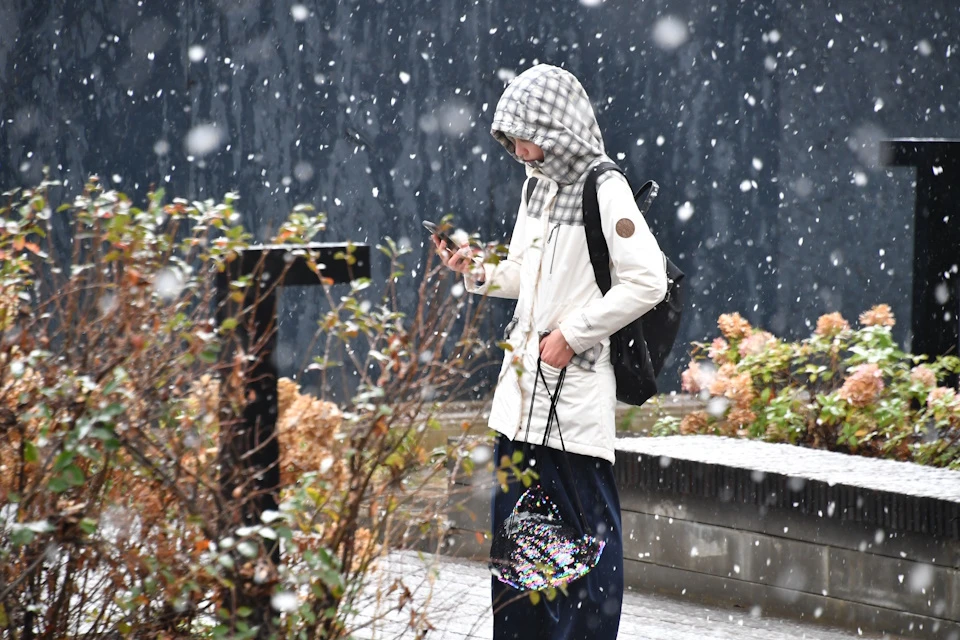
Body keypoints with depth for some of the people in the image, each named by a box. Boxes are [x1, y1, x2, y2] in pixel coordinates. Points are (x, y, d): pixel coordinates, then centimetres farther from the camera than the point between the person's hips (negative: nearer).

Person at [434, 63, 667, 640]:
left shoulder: (604, 190, -13)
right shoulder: (540, 184, 13)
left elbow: (646, 282, -19)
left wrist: (573, 335, -16)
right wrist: (481, 271, 4)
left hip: (576, 386, -9)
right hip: (524, 379, 9)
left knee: (589, 525, -1)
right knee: (515, 523, 13)